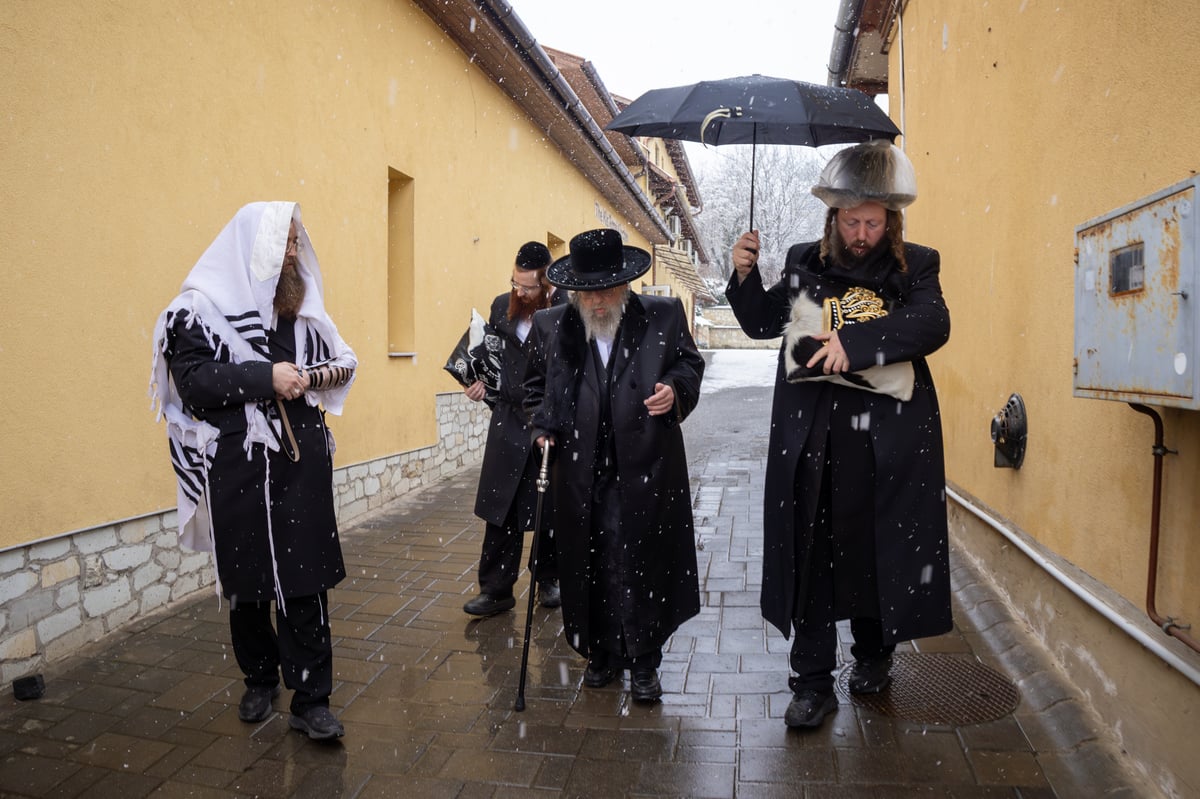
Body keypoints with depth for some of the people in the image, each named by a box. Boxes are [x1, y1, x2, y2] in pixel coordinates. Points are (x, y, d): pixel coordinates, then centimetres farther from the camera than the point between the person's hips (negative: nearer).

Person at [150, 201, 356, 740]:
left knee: (304, 578, -1)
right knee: (246, 580, 11)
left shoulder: (300, 303, 10)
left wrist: (316, 375, -4)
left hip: (302, 461, 3)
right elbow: (193, 379, -13)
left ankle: (311, 699, 7)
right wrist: (265, 377, -21)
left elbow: (342, 360, 17)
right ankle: (260, 680, 32)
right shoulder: (203, 307, -3)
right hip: (237, 466, -2)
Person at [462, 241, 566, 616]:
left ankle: (548, 580, 29)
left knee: (550, 508, 11)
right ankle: (495, 589, 14)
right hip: (510, 420, 3)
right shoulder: (502, 306, 4)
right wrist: (480, 380, 4)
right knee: (501, 505, 4)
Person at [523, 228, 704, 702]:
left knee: (643, 565, 6)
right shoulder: (550, 326, 5)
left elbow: (689, 364, 11)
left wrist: (676, 388, -9)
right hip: (580, 475, 2)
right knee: (592, 566, 11)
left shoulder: (664, 316, 0)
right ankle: (603, 653, 31)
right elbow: (535, 384, 17)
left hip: (646, 471, -1)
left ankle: (644, 661, 25)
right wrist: (542, 427, 2)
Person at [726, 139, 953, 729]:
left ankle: (873, 653, 37)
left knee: (878, 549, 11)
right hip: (810, 432, 1)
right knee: (809, 552, 4)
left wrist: (854, 343, -27)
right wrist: (746, 276, -1)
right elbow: (762, 322, 17)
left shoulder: (915, 266, 4)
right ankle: (812, 681, 17)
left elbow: (933, 324, -14)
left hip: (887, 436, -1)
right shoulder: (805, 264, 9)